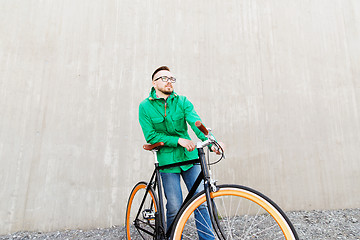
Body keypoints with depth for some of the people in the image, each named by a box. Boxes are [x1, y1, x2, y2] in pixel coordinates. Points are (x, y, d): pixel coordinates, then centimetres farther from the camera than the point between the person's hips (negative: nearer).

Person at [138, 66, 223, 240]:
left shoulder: (182, 102, 3)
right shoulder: (145, 106, -1)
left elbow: (196, 123, -12)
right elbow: (151, 136, -7)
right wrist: (178, 140, -18)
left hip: (189, 158, 2)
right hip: (167, 161, -2)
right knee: (175, 209, 1)